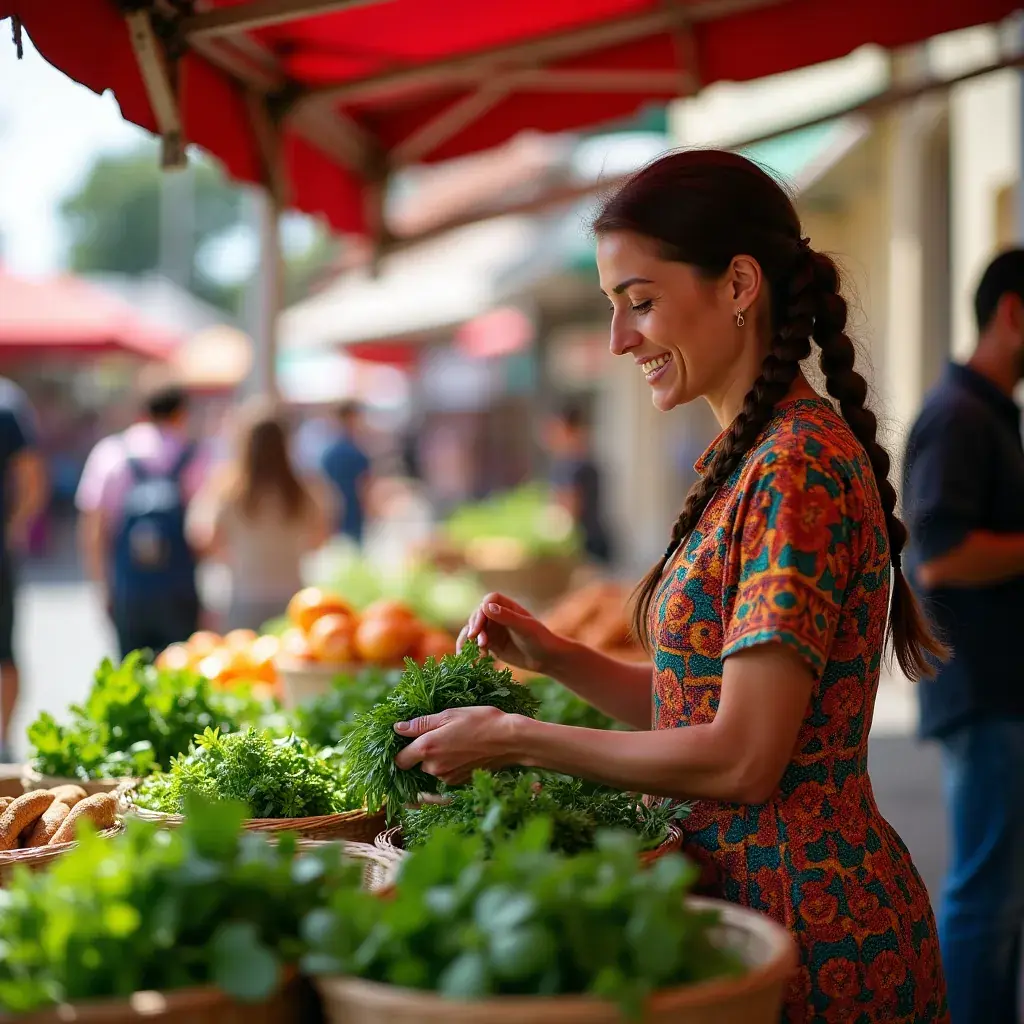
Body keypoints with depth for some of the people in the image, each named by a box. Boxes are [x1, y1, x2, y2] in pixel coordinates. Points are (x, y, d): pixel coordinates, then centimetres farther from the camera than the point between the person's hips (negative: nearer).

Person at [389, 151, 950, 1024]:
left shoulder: (797, 466, -19)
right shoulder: (748, 458, 10)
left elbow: (742, 759, -22)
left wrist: (515, 740, -14)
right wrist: (557, 657, 1)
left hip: (805, 912, -8)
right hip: (748, 888, 8)